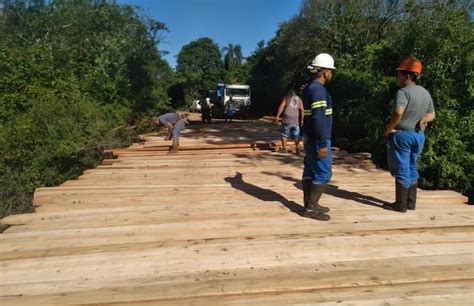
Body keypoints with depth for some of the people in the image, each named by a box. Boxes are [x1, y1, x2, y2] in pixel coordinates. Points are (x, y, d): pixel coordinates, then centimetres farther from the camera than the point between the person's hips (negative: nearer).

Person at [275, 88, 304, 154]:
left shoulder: (286, 97, 6)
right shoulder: (299, 100, 14)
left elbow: (281, 106, -6)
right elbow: (302, 111, 11)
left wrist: (277, 116, -7)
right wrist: (301, 120, 18)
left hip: (286, 119, -3)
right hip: (295, 121, 3)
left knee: (284, 134, 6)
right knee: (296, 136, 9)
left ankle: (284, 148, 3)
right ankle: (297, 149, 7)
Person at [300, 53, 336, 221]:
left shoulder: (310, 88, 13)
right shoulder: (318, 89, -18)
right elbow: (319, 119, -24)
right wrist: (323, 144, -23)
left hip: (310, 137, 10)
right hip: (317, 139, -10)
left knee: (310, 171, 12)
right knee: (323, 173, -4)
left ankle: (310, 204, 21)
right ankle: (311, 208, 1)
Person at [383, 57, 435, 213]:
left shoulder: (403, 91, -16)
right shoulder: (426, 93, 12)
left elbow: (398, 112, -32)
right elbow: (431, 115, 19)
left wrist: (389, 129, -19)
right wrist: (421, 121, 1)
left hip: (402, 135, -8)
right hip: (419, 136, 8)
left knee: (401, 170, 0)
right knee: (412, 169, 16)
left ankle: (400, 204, 6)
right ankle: (411, 202, 23)